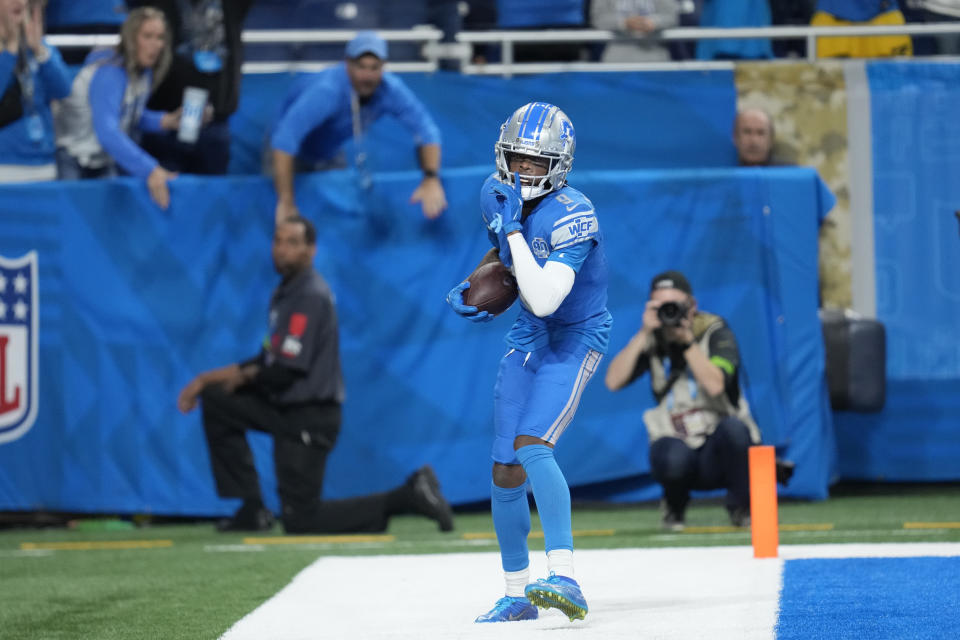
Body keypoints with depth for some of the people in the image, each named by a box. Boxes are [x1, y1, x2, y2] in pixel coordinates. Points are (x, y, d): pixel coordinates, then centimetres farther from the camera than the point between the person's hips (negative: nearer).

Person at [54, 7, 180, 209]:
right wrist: (149, 170, -47)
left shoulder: (145, 72, 0)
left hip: (103, 163, 8)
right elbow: (107, 132, -39)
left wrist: (165, 121, -5)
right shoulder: (109, 74, -27)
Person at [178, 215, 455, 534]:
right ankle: (252, 509, 8)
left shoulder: (310, 297, -19)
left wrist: (243, 377, -2)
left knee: (300, 520, -6)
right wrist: (207, 379, 10)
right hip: (286, 408, 9)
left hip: (310, 418, -9)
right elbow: (270, 360, 16)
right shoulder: (286, 292, 10)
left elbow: (284, 372, -21)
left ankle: (406, 497, -6)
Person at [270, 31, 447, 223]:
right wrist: (286, 203, -49)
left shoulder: (391, 89, -25)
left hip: (330, 156, 5)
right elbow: (284, 140, -47)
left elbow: (426, 130, -20)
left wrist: (431, 179, -37)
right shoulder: (327, 89, -41)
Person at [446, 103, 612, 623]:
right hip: (527, 338, 7)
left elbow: (543, 301, -35)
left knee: (531, 446, -29)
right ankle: (516, 595, 24)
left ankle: (565, 580, -38)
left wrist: (515, 229, -32)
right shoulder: (496, 193, -3)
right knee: (505, 473, 7)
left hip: (575, 338, -7)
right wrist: (471, 288, 2)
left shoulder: (570, 216, -26)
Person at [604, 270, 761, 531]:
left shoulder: (715, 332, -5)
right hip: (676, 441, 1)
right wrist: (644, 334, -16)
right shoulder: (651, 341, 3)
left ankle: (741, 507, -6)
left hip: (719, 446, -1)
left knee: (733, 429, -36)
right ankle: (674, 505, 4)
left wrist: (686, 341, -26)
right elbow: (613, 382, -12)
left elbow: (715, 385, -22)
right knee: (674, 458, -37)